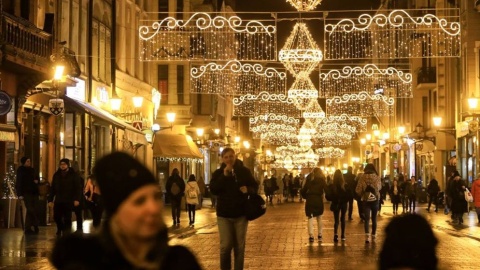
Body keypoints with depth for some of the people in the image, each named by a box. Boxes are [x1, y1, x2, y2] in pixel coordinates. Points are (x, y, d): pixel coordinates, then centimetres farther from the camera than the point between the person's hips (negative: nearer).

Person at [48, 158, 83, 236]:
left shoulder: (74, 175, -1)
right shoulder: (56, 175, 11)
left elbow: (78, 188, -7)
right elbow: (52, 188, 11)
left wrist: (77, 199, -18)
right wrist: (50, 199, 4)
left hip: (69, 201, -4)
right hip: (58, 200, 4)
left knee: (67, 218, -3)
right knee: (56, 217, 3)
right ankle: (61, 229, 29)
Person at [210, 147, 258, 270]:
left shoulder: (244, 171, 2)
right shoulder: (218, 172, 1)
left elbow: (254, 187, 6)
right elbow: (213, 189, -13)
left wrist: (248, 189, -17)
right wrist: (224, 175, -21)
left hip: (241, 213, 1)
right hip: (224, 214, -1)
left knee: (240, 246, 8)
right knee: (225, 245, -5)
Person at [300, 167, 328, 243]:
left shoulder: (309, 180, 6)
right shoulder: (322, 180, 2)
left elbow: (303, 191, 2)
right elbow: (326, 190, -10)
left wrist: (306, 197, 16)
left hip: (310, 201, 0)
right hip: (319, 201, 0)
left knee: (310, 218, 0)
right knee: (319, 219, 13)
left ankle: (311, 236, -8)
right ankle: (320, 235, 12)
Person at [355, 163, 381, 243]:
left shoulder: (362, 178, -10)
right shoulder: (377, 177, -7)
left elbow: (358, 190, -8)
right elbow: (380, 187, 9)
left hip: (366, 200, -1)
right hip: (375, 200, 1)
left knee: (367, 218, -3)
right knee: (374, 218, 15)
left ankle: (367, 236, -21)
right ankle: (373, 236, 24)